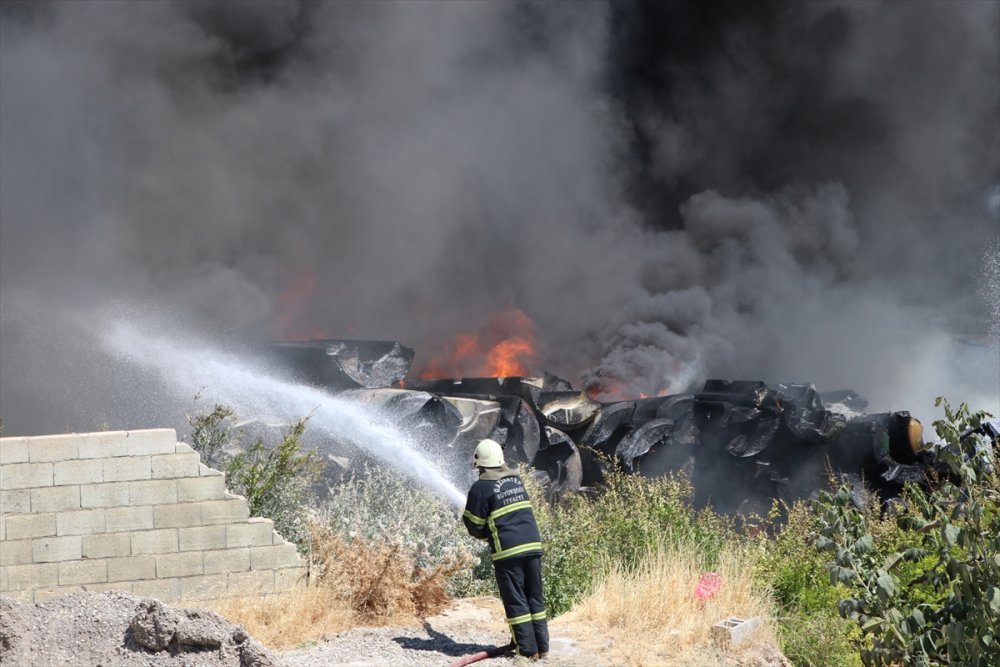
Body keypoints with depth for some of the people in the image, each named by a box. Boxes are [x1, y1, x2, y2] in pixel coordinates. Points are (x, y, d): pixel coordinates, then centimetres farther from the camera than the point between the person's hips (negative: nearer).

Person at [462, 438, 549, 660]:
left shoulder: (480, 488, -7)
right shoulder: (516, 479, 12)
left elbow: (476, 528, -4)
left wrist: (466, 517, 17)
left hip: (507, 550, -5)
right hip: (532, 545, 5)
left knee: (515, 600, 2)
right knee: (535, 597, 12)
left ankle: (528, 648, -1)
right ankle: (542, 646, 13)